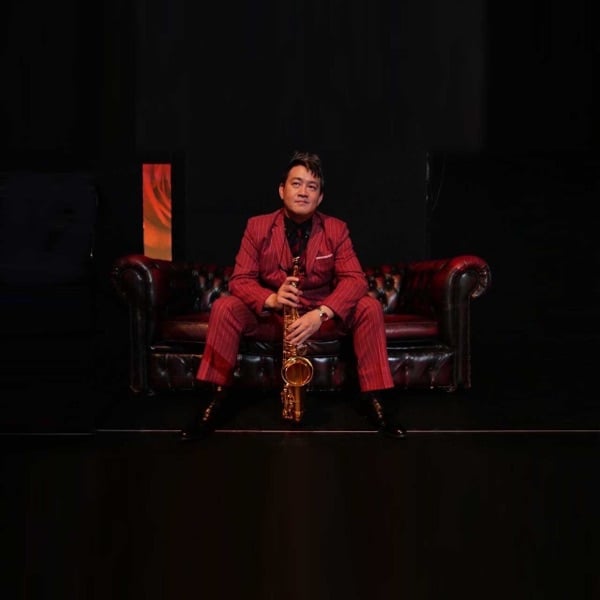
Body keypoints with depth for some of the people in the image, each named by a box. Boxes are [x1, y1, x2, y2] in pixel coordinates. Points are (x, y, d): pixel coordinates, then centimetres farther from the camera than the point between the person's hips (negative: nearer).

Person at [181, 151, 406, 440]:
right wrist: (272, 299, -36)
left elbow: (355, 279, -17)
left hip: (322, 311, 1)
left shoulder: (336, 229, -7)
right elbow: (239, 280, -13)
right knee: (224, 307, -26)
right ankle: (216, 401, -18)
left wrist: (321, 313, -36)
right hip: (269, 310, 0)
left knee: (369, 307, -24)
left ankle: (373, 400, -16)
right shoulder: (257, 226, -8)